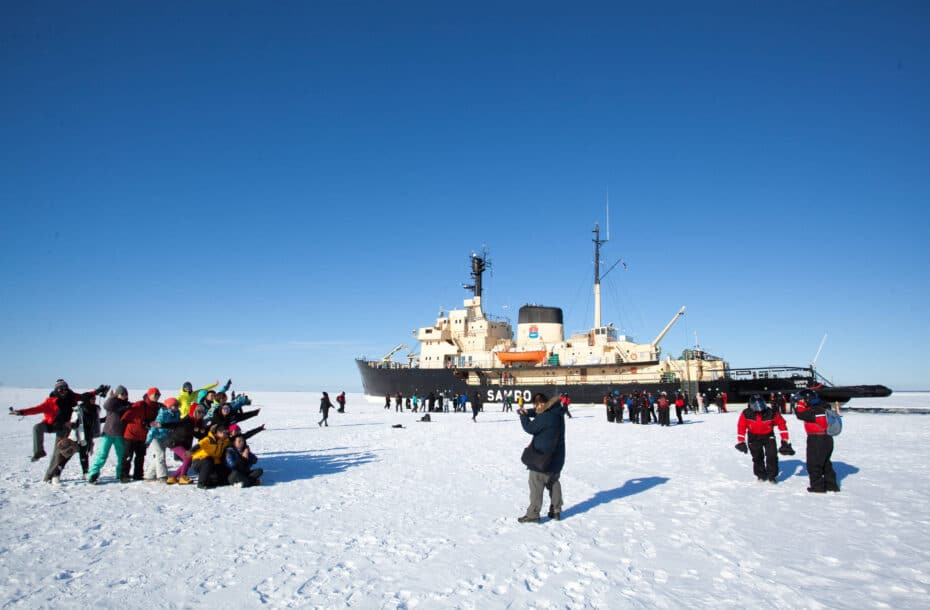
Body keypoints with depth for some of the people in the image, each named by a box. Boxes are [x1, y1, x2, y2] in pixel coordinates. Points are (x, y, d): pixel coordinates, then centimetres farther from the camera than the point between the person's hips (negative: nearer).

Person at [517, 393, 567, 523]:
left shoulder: (546, 416, -25)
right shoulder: (556, 412, 5)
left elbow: (530, 428, -18)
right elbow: (538, 414, 18)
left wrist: (523, 416, -3)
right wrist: (527, 412, 1)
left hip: (542, 457, -9)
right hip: (556, 457, 9)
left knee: (536, 485, 0)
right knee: (553, 482, 19)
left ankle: (533, 514, 5)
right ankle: (556, 511, 26)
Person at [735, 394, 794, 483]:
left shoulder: (772, 413, -25)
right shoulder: (746, 414, -24)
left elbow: (781, 424, -11)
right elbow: (741, 427, -12)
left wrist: (784, 441, -9)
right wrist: (741, 442, -12)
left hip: (768, 436, 0)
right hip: (754, 437, 0)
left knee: (772, 456, -10)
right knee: (757, 457, 4)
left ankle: (772, 475, 8)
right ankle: (761, 475, 25)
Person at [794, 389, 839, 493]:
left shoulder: (813, 412, -21)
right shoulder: (822, 408, 7)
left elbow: (800, 414, -21)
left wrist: (798, 404, -10)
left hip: (816, 441, -9)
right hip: (828, 439, 9)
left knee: (813, 465, 2)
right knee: (826, 463, 20)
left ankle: (817, 486, 5)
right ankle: (831, 485, 26)